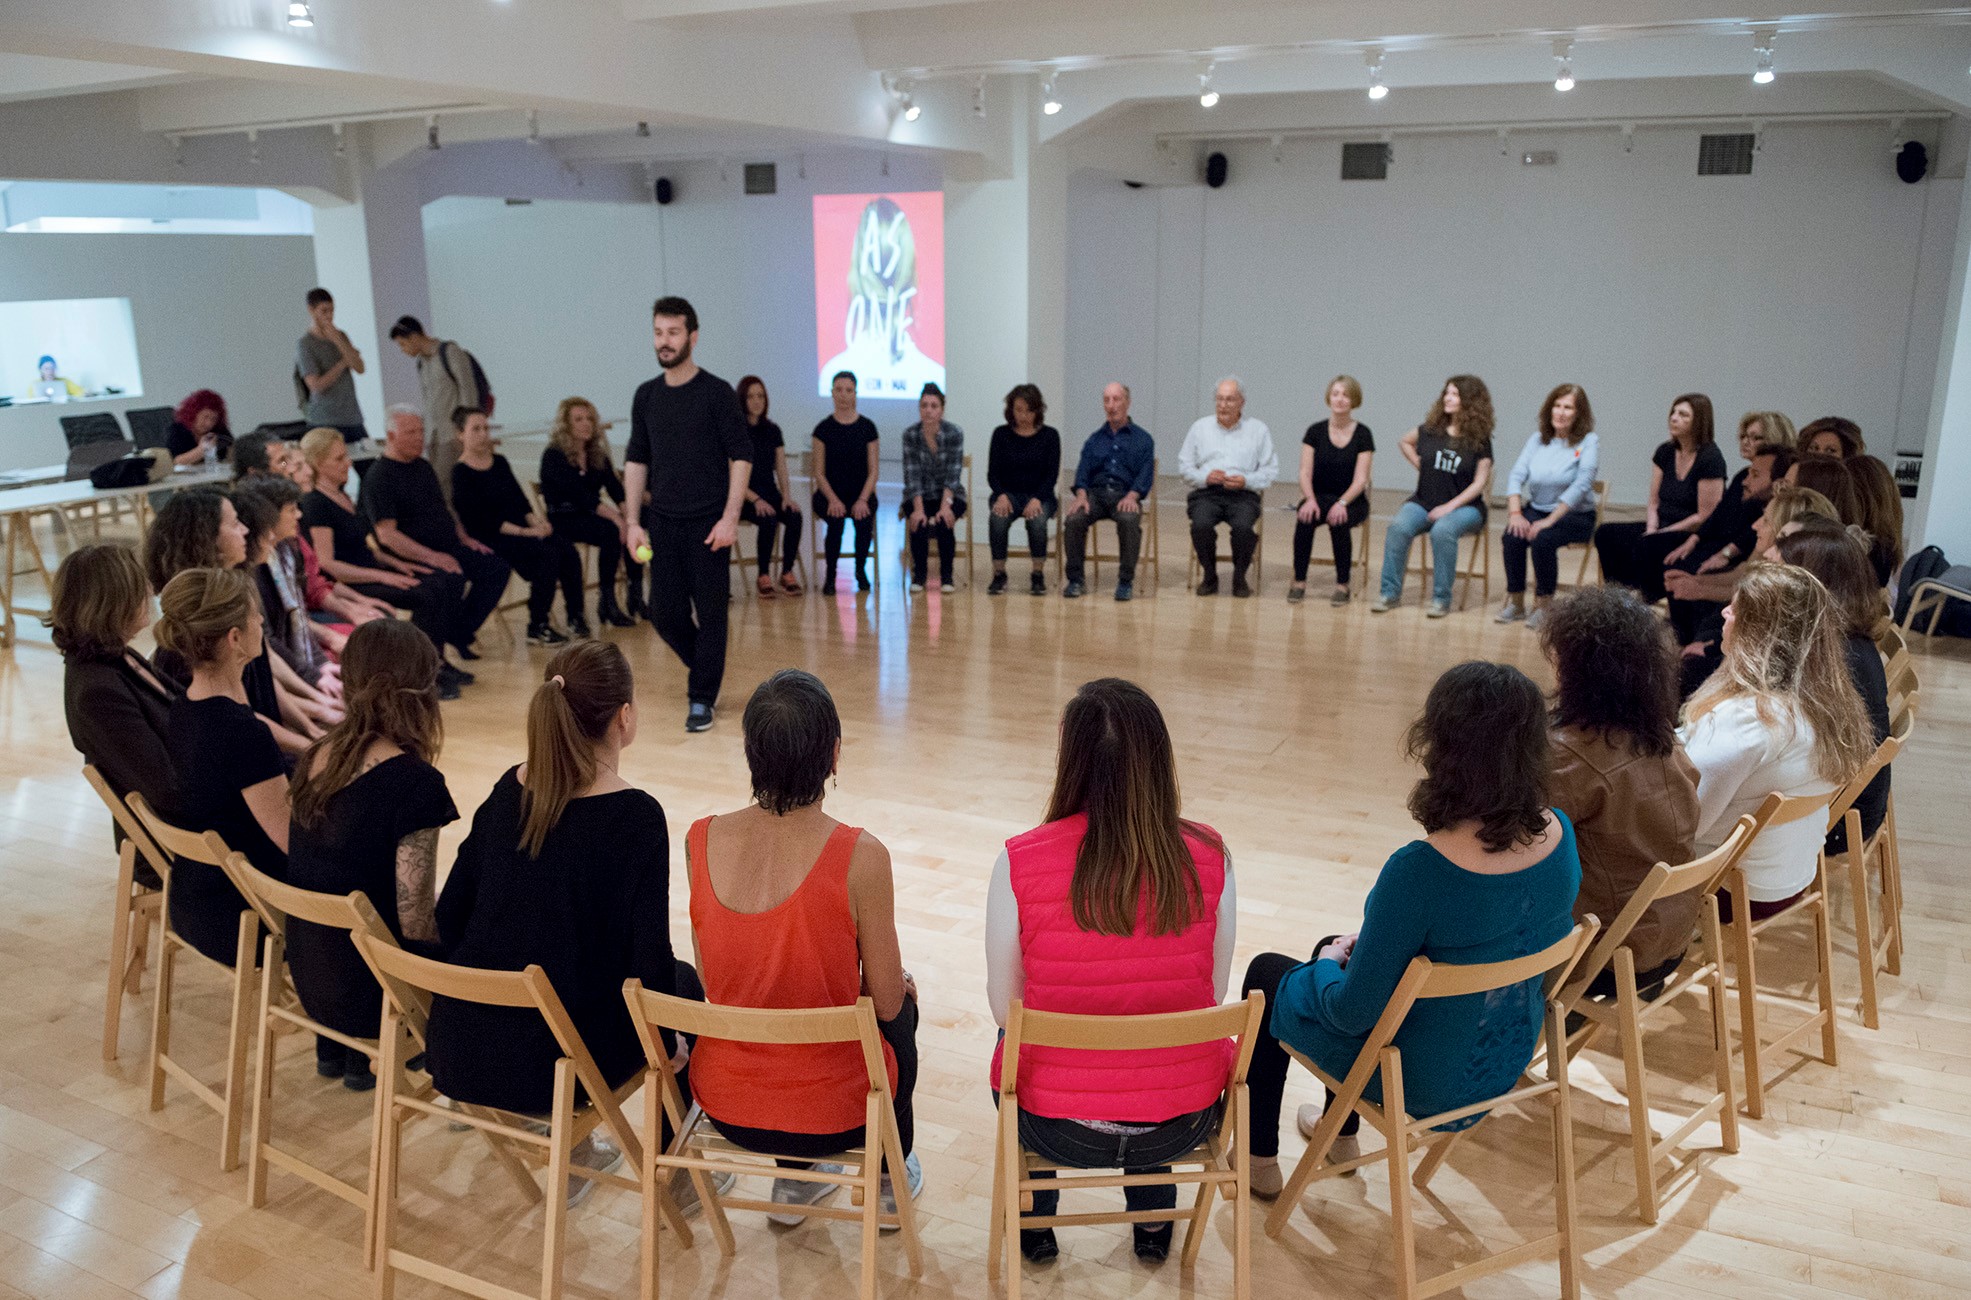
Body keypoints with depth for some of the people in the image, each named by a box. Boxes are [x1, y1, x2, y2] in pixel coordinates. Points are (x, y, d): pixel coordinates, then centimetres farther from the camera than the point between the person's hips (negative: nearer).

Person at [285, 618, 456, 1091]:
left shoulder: (316, 758, -1)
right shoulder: (415, 781, -24)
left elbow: (321, 872, 11)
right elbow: (414, 920, -22)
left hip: (309, 973, 7)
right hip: (368, 988, -7)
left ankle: (333, 1047, 21)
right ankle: (368, 1053, 9)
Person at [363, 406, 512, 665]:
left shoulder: (423, 467, 18)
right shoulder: (378, 478, -9)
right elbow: (386, 535, -17)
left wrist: (464, 538, 11)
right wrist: (432, 557, -26)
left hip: (449, 548, 9)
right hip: (412, 560, -9)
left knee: (497, 568, -7)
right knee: (453, 579, -35)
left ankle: (459, 634, 2)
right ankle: (433, 648, -15)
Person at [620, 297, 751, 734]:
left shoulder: (716, 392, -6)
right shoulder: (646, 396, 8)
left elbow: (741, 456, -7)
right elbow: (636, 460, 13)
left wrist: (730, 518, -15)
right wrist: (634, 522, 5)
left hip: (708, 522, -4)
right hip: (663, 522, 5)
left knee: (709, 611, 0)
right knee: (665, 613, 5)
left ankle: (701, 699, 12)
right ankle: (706, 665, 32)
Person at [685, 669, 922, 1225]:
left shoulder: (701, 840, -12)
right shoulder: (860, 856, -24)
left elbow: (714, 982, 1)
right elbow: (885, 1002, -13)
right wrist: (902, 984, 11)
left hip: (725, 1104, 3)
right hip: (832, 1112, -3)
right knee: (902, 1011, 30)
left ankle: (793, 1180, 40)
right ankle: (891, 1171, 47)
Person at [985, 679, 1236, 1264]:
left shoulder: (1020, 862, -19)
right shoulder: (1209, 857, -14)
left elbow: (1005, 1007, -7)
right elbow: (1212, 994, -1)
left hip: (1057, 1126, -1)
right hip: (1184, 1122, 2)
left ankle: (1036, 1222, 48)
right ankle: (1153, 1220, 47)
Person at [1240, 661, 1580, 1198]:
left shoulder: (1420, 871, -37)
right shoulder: (1559, 834, -15)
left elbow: (1354, 1011, -27)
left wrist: (1329, 962, -3)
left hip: (1420, 1081, -6)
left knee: (1268, 974, 20)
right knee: (1343, 946, 31)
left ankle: (1259, 1162, 39)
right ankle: (1341, 1136, 51)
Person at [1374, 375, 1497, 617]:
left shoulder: (1479, 440, -2)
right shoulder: (1431, 429, 7)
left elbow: (1479, 482, -6)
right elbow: (1404, 441, 26)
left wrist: (1450, 506, -17)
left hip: (1464, 505, -3)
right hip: (1424, 502, 3)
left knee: (1442, 531, -36)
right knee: (1398, 527, -28)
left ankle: (1441, 599, -24)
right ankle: (1390, 593, -20)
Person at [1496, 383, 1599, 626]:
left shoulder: (1589, 442, -6)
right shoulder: (1537, 440, 8)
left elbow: (1581, 486, -16)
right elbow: (1516, 476, 0)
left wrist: (1550, 520, -23)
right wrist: (1515, 513, -16)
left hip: (1575, 515, -4)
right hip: (1536, 509, 4)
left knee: (1542, 540, -32)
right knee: (1511, 538, -26)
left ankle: (1544, 604, -14)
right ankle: (1515, 602, -10)